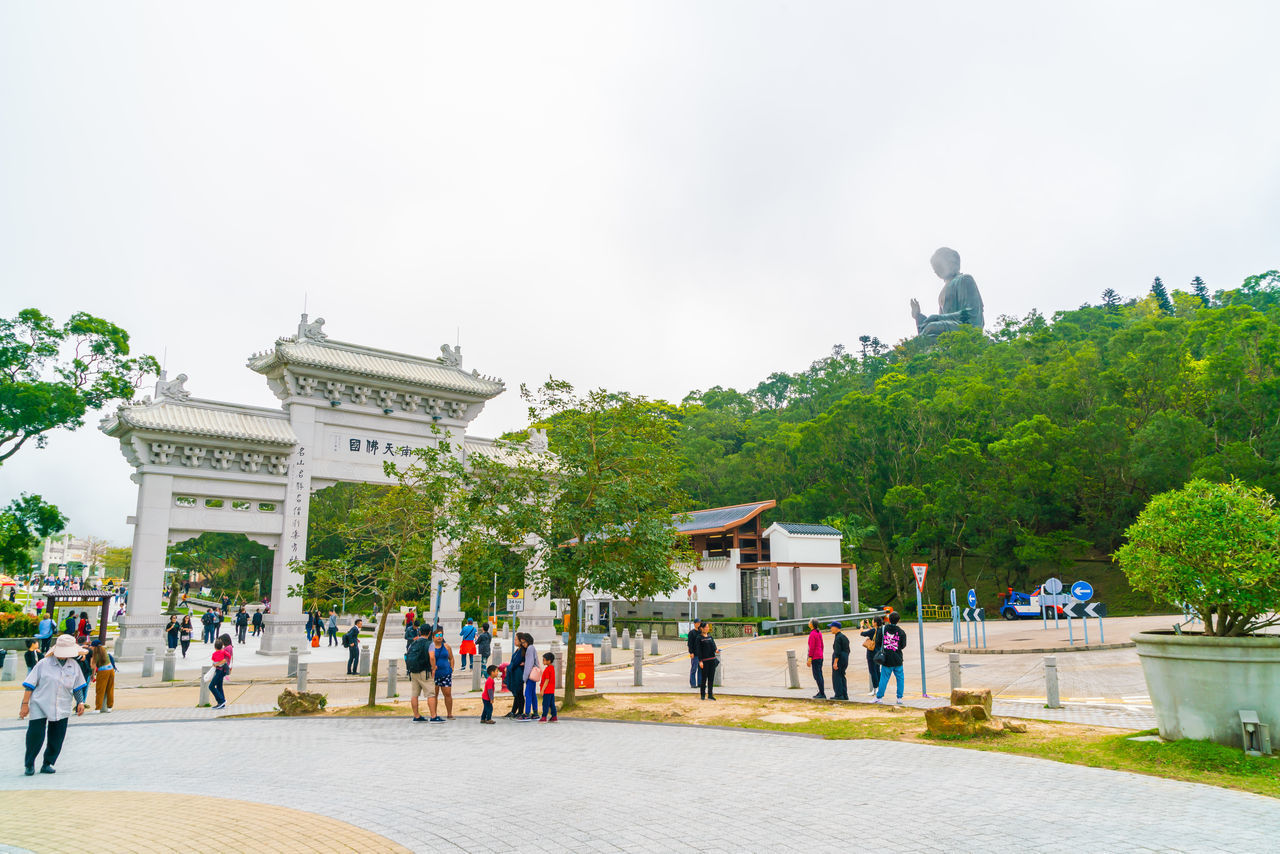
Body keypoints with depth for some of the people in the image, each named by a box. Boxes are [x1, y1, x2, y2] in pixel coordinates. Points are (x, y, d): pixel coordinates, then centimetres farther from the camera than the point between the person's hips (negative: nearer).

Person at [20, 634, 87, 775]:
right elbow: (29, 685, -2)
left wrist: (80, 702, 6)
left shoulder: (74, 666, 6)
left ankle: (47, 764, 21)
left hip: (62, 710, 3)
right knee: (35, 735, -4)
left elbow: (77, 687, 15)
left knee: (57, 738, 5)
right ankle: (29, 764, 17)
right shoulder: (43, 664, -5)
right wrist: (25, 704, -6)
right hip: (40, 706, -3)